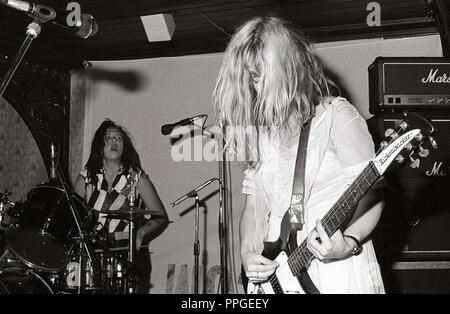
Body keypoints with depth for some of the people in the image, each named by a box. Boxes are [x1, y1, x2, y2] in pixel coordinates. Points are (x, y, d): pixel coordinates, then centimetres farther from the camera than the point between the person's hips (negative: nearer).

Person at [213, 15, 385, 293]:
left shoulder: (337, 116, -7)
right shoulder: (261, 131, 9)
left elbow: (372, 196, -8)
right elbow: (254, 206, 13)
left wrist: (348, 243, -24)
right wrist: (248, 254, -3)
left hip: (337, 271, -4)